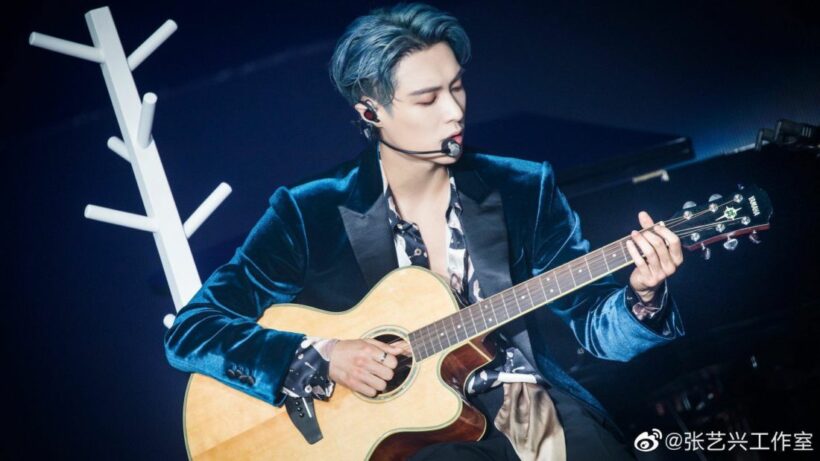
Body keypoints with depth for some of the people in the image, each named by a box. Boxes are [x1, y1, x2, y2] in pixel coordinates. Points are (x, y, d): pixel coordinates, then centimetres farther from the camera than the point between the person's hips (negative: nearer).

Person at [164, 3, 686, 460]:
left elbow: (596, 324, 7)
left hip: (542, 411, 4)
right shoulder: (310, 214, -2)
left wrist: (641, 294, -16)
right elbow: (190, 331, -3)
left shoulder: (524, 189, 6)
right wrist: (320, 358, -17)